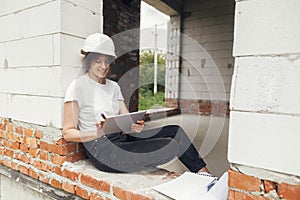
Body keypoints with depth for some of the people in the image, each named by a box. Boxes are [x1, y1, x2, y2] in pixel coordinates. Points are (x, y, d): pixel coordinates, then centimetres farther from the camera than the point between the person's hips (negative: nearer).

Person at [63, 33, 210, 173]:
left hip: (122, 139, 7)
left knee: (174, 131, -6)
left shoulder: (113, 86, 13)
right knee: (171, 146, -17)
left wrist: (136, 126, -16)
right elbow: (67, 133, -9)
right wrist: (97, 134, -26)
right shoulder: (78, 87, -7)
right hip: (103, 153, -7)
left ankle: (203, 173, 7)